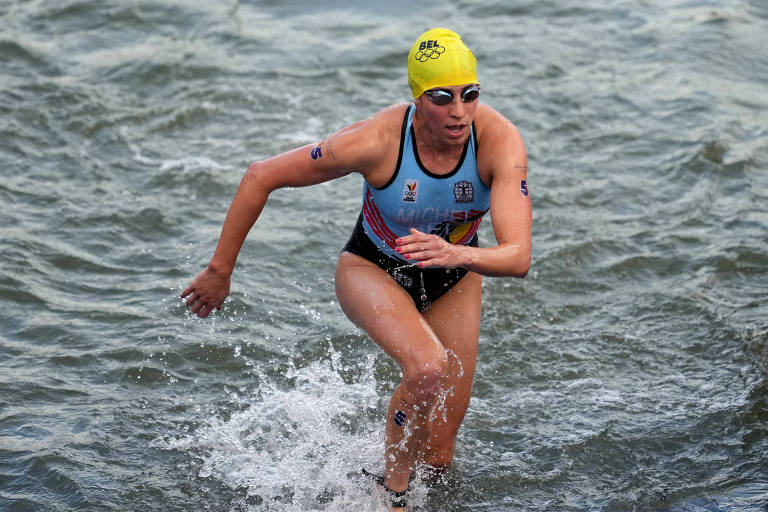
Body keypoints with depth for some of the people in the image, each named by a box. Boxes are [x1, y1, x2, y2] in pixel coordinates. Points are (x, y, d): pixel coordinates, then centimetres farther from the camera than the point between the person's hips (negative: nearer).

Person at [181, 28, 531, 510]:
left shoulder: (500, 140, -32)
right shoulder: (377, 140, -34)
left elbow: (518, 257, -39)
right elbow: (262, 176, -23)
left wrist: (459, 255, -60)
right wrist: (220, 270, -16)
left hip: (454, 281, 3)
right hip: (372, 270, -3)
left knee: (438, 456, 6)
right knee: (428, 368, -34)